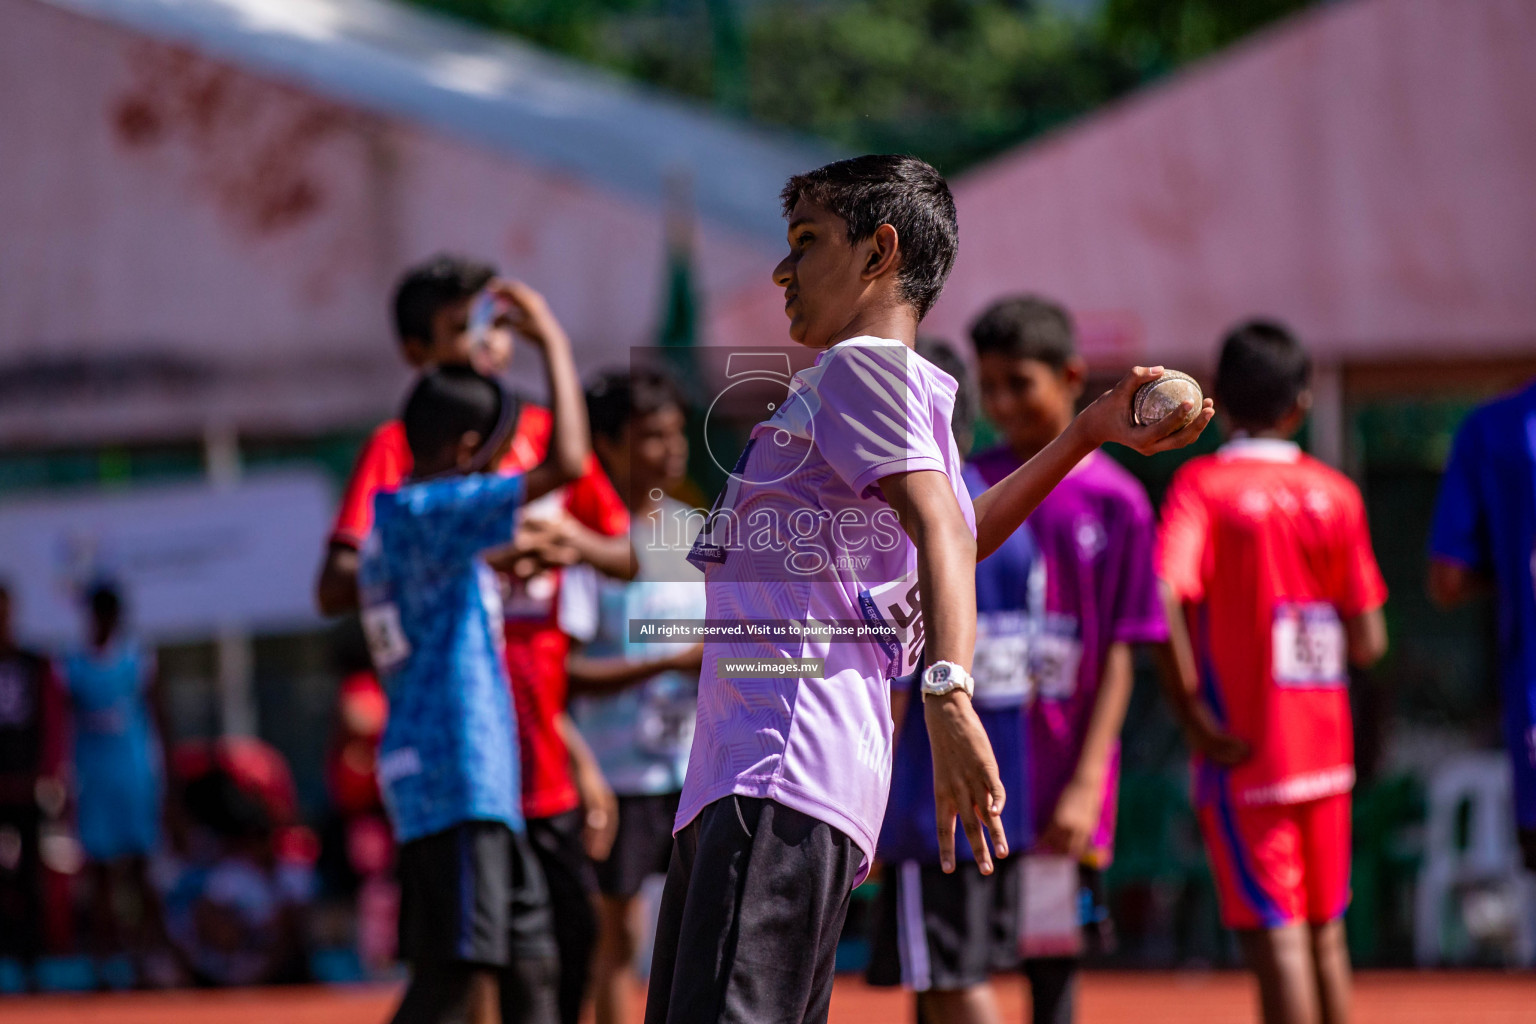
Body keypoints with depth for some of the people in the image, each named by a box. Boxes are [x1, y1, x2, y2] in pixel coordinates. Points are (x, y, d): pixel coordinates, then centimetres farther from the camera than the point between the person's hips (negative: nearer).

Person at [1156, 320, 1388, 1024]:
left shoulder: (1202, 485, -7)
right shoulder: (1335, 494, 3)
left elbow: (1163, 595, -24)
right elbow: (1368, 643, 1)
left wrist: (1192, 713, -14)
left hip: (1243, 754, -4)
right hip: (1324, 748, 4)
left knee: (1275, 938, -7)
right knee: (1324, 933, 15)